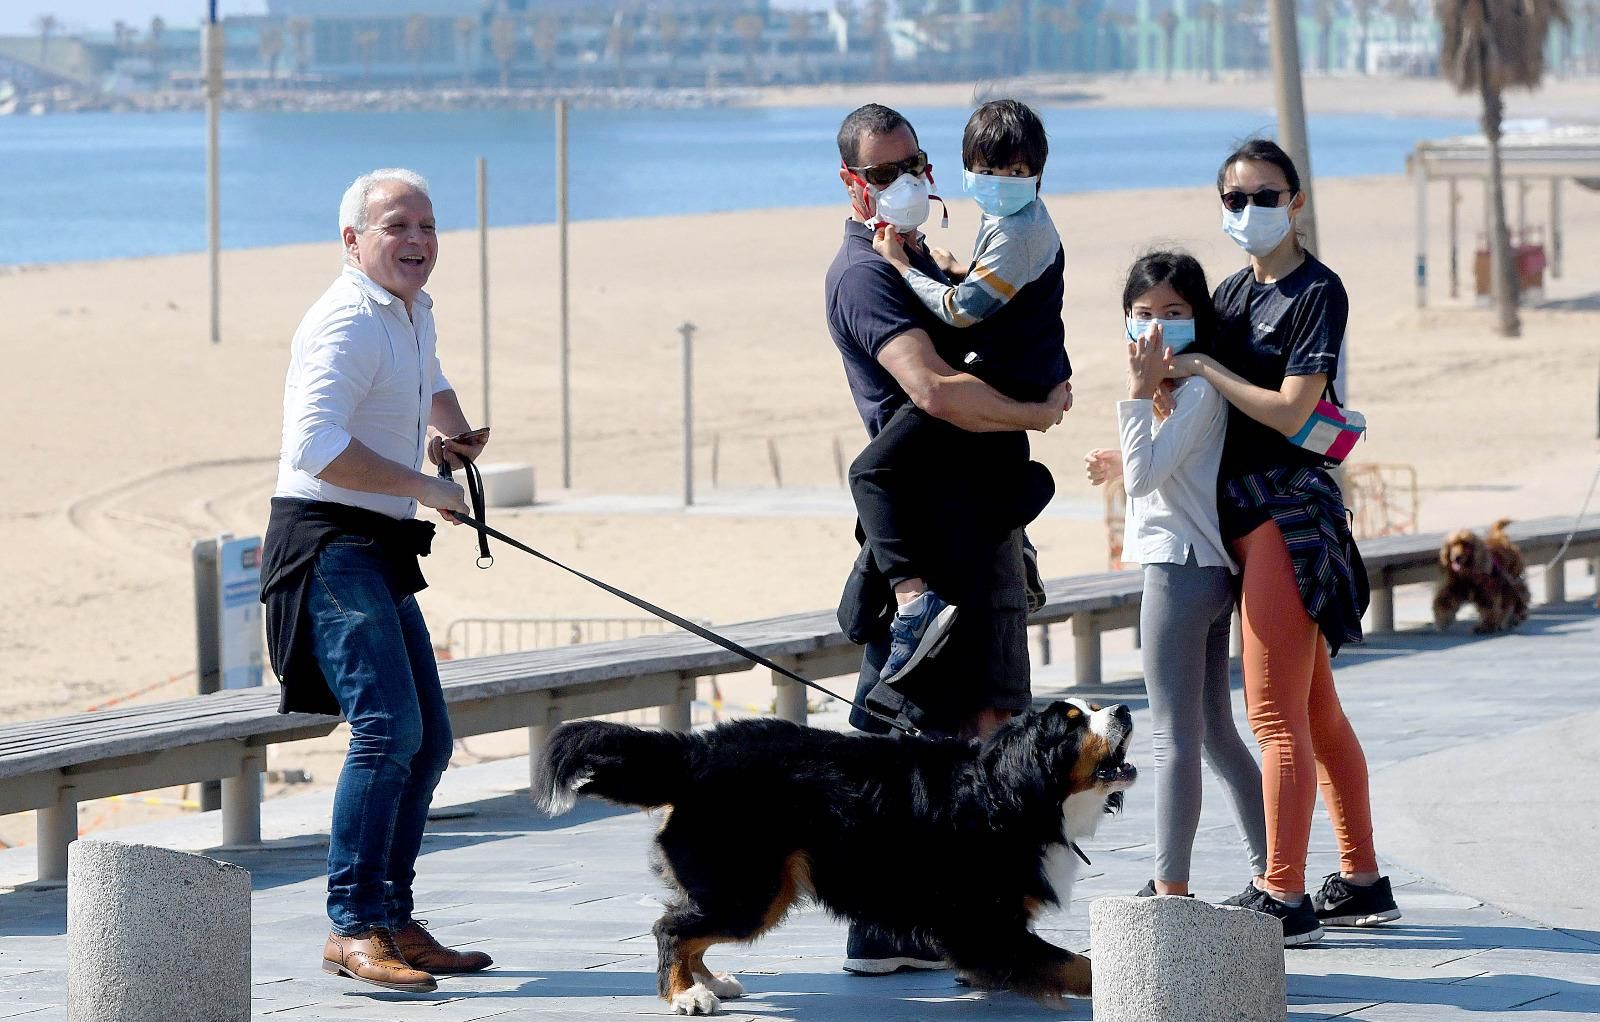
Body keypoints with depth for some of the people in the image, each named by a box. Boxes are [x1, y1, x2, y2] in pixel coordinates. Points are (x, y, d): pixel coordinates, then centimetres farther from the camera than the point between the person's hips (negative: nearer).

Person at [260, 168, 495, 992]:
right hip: (329, 544, -10)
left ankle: (395, 922, 18)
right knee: (388, 725, -21)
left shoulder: (412, 311, 16)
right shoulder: (349, 322, -15)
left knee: (427, 740, 10)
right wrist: (424, 485, -20)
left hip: (382, 551, 10)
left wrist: (451, 431, 17)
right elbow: (317, 445, -27)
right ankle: (352, 926, -21)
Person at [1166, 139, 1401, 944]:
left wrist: (1203, 368, -11)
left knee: (1274, 713, -10)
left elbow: (1289, 412, -16)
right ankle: (1361, 883, 21)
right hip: (1240, 509, 9)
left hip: (1286, 509, -9)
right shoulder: (1233, 293, 16)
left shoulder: (1318, 291, -8)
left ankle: (1283, 899, -8)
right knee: (1315, 711, 14)